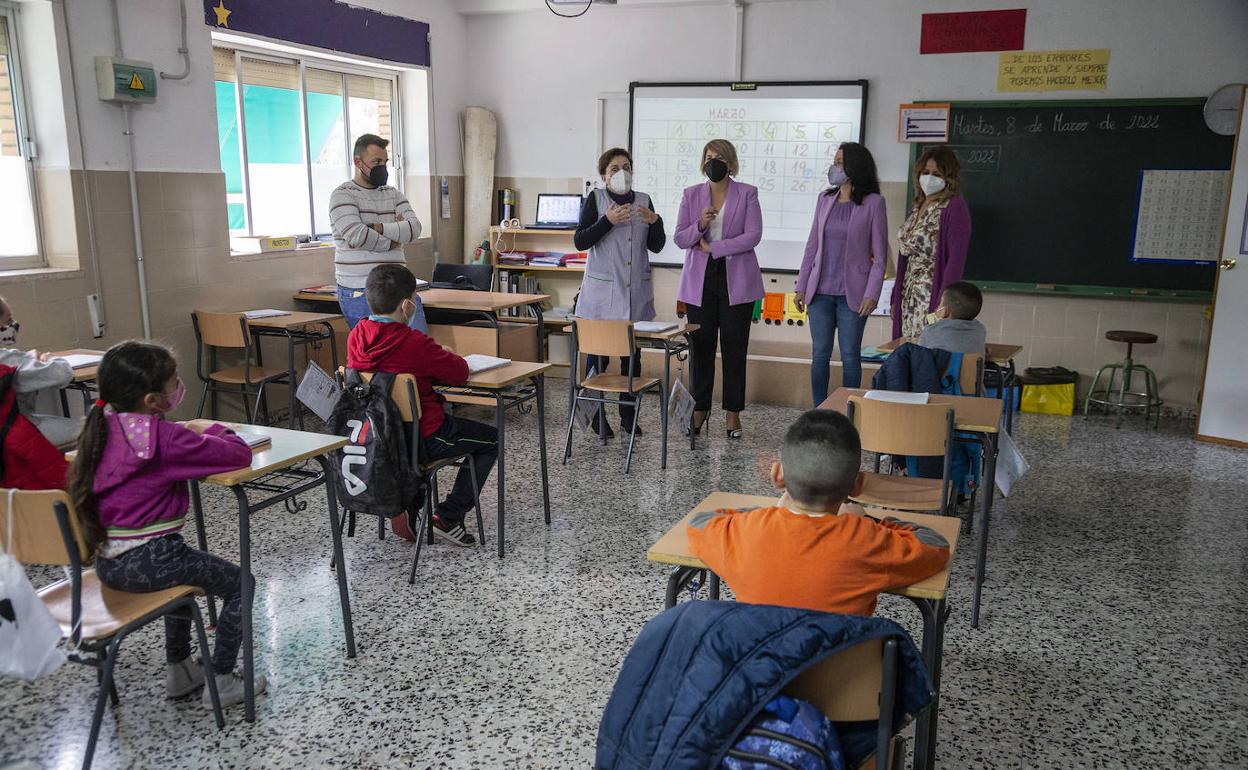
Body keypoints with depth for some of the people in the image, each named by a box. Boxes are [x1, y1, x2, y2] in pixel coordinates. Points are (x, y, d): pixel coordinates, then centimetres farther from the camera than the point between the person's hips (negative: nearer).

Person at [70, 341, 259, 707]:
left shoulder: (104, 425, 3)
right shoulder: (162, 437, -20)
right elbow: (239, 454, -20)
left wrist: (188, 433, 6)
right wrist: (211, 430, -1)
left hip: (108, 561, 8)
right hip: (148, 562, -8)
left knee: (186, 570, 35)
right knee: (239, 583, 11)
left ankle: (179, 671, 41)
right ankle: (221, 683, 16)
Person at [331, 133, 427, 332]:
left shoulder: (394, 194, 15)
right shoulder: (342, 195, -2)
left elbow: (414, 229, -2)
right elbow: (356, 235, -18)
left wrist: (378, 228, -14)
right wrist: (391, 243, -4)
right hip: (358, 292, -5)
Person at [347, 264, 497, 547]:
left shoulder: (356, 336, -3)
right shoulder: (414, 342, -23)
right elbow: (460, 374, -13)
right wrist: (447, 356, 8)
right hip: (420, 439, -7)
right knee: (491, 440, 13)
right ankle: (448, 517, 9)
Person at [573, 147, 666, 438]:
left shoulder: (644, 200, 10)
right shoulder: (595, 199, 1)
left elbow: (656, 246, 7)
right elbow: (580, 241, -7)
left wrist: (654, 221, -10)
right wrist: (608, 221, -18)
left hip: (636, 293, 3)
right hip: (602, 292, -3)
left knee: (632, 355, 6)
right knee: (598, 354, 0)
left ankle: (628, 413, 18)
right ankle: (597, 415, 11)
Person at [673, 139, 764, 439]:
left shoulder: (747, 194, 2)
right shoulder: (691, 194, 8)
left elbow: (753, 235, -8)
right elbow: (679, 239, 5)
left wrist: (713, 247, -11)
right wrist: (699, 225, -15)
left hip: (736, 280, -2)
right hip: (700, 281, 2)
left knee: (734, 347, 1)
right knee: (700, 346, 3)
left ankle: (733, 411, 10)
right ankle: (700, 408, 15)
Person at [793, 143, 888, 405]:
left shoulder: (873, 203, -4)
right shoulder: (825, 199, 8)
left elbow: (880, 255, -4)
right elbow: (812, 245, 11)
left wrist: (871, 294, -12)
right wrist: (802, 286, 7)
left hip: (852, 293, -4)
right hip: (821, 291, 4)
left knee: (850, 356, 3)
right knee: (819, 354, 6)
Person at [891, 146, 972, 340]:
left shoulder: (954, 207, -8)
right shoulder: (918, 206, 15)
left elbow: (956, 259, -14)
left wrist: (944, 302, -20)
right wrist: (896, 298, 12)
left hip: (933, 294, -7)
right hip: (907, 296, 7)